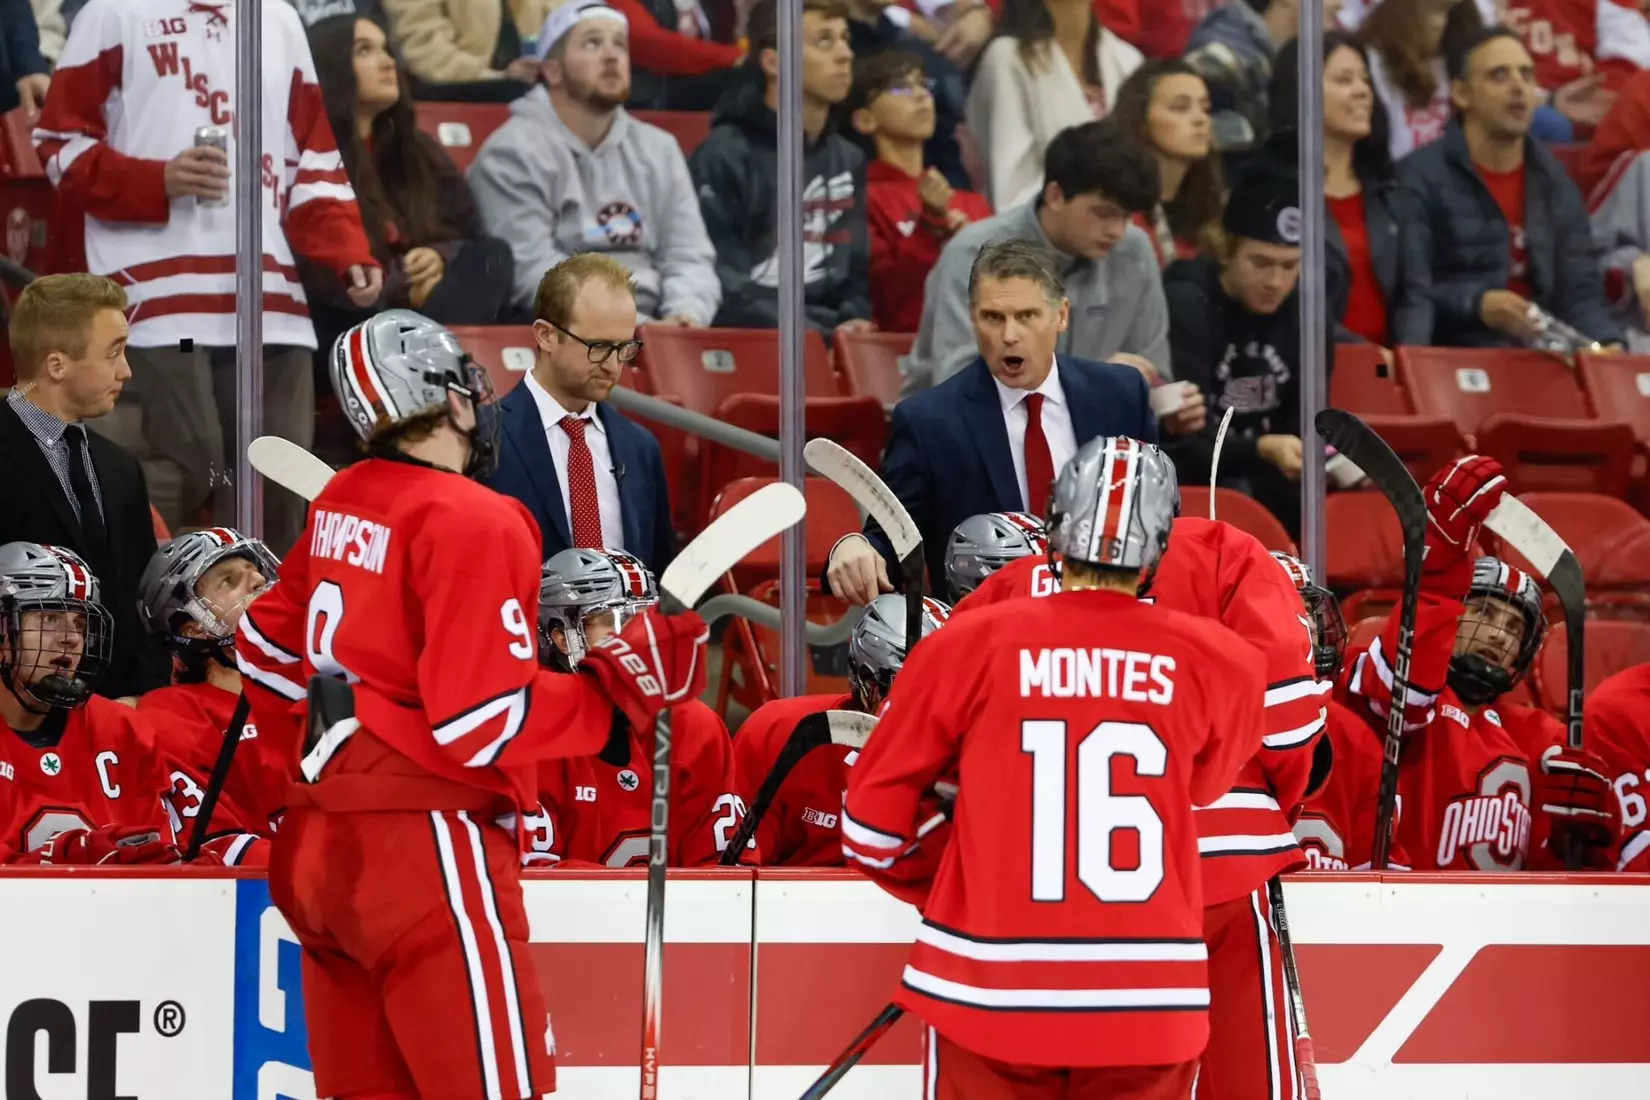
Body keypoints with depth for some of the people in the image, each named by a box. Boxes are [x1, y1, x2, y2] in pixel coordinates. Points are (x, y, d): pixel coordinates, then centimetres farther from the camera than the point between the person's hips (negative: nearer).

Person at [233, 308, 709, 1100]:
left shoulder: (341, 505, 10)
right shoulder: (471, 523, -14)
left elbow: (267, 647, 20)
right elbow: (486, 724, -19)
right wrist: (623, 686, -9)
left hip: (323, 846, 9)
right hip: (424, 848, -9)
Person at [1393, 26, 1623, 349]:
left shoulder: (1554, 181, 15)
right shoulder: (1420, 178, -4)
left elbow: (1580, 291, 9)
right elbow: (1408, 294, -10)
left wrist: (1607, 344, -11)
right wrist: (1474, 305, -25)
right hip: (1453, 358, -5)